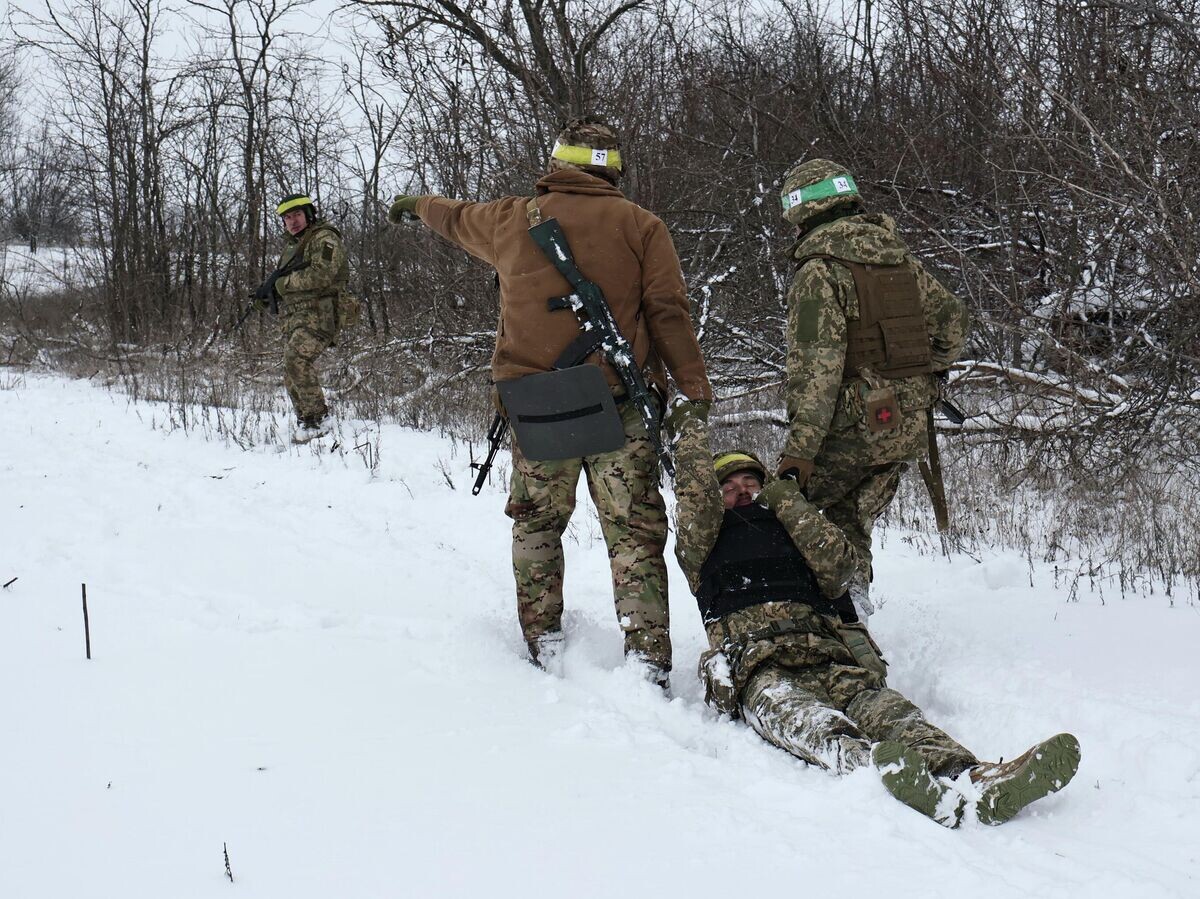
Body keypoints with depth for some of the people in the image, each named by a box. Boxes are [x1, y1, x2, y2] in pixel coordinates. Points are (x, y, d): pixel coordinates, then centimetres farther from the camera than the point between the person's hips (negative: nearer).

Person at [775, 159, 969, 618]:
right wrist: (927, 374, 33)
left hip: (856, 425, -7)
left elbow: (816, 366, -19)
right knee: (850, 517, 20)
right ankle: (852, 583, 6)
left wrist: (800, 448, -21)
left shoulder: (819, 270, -12)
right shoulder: (900, 257, 10)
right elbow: (952, 318, 19)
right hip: (912, 427, 7)